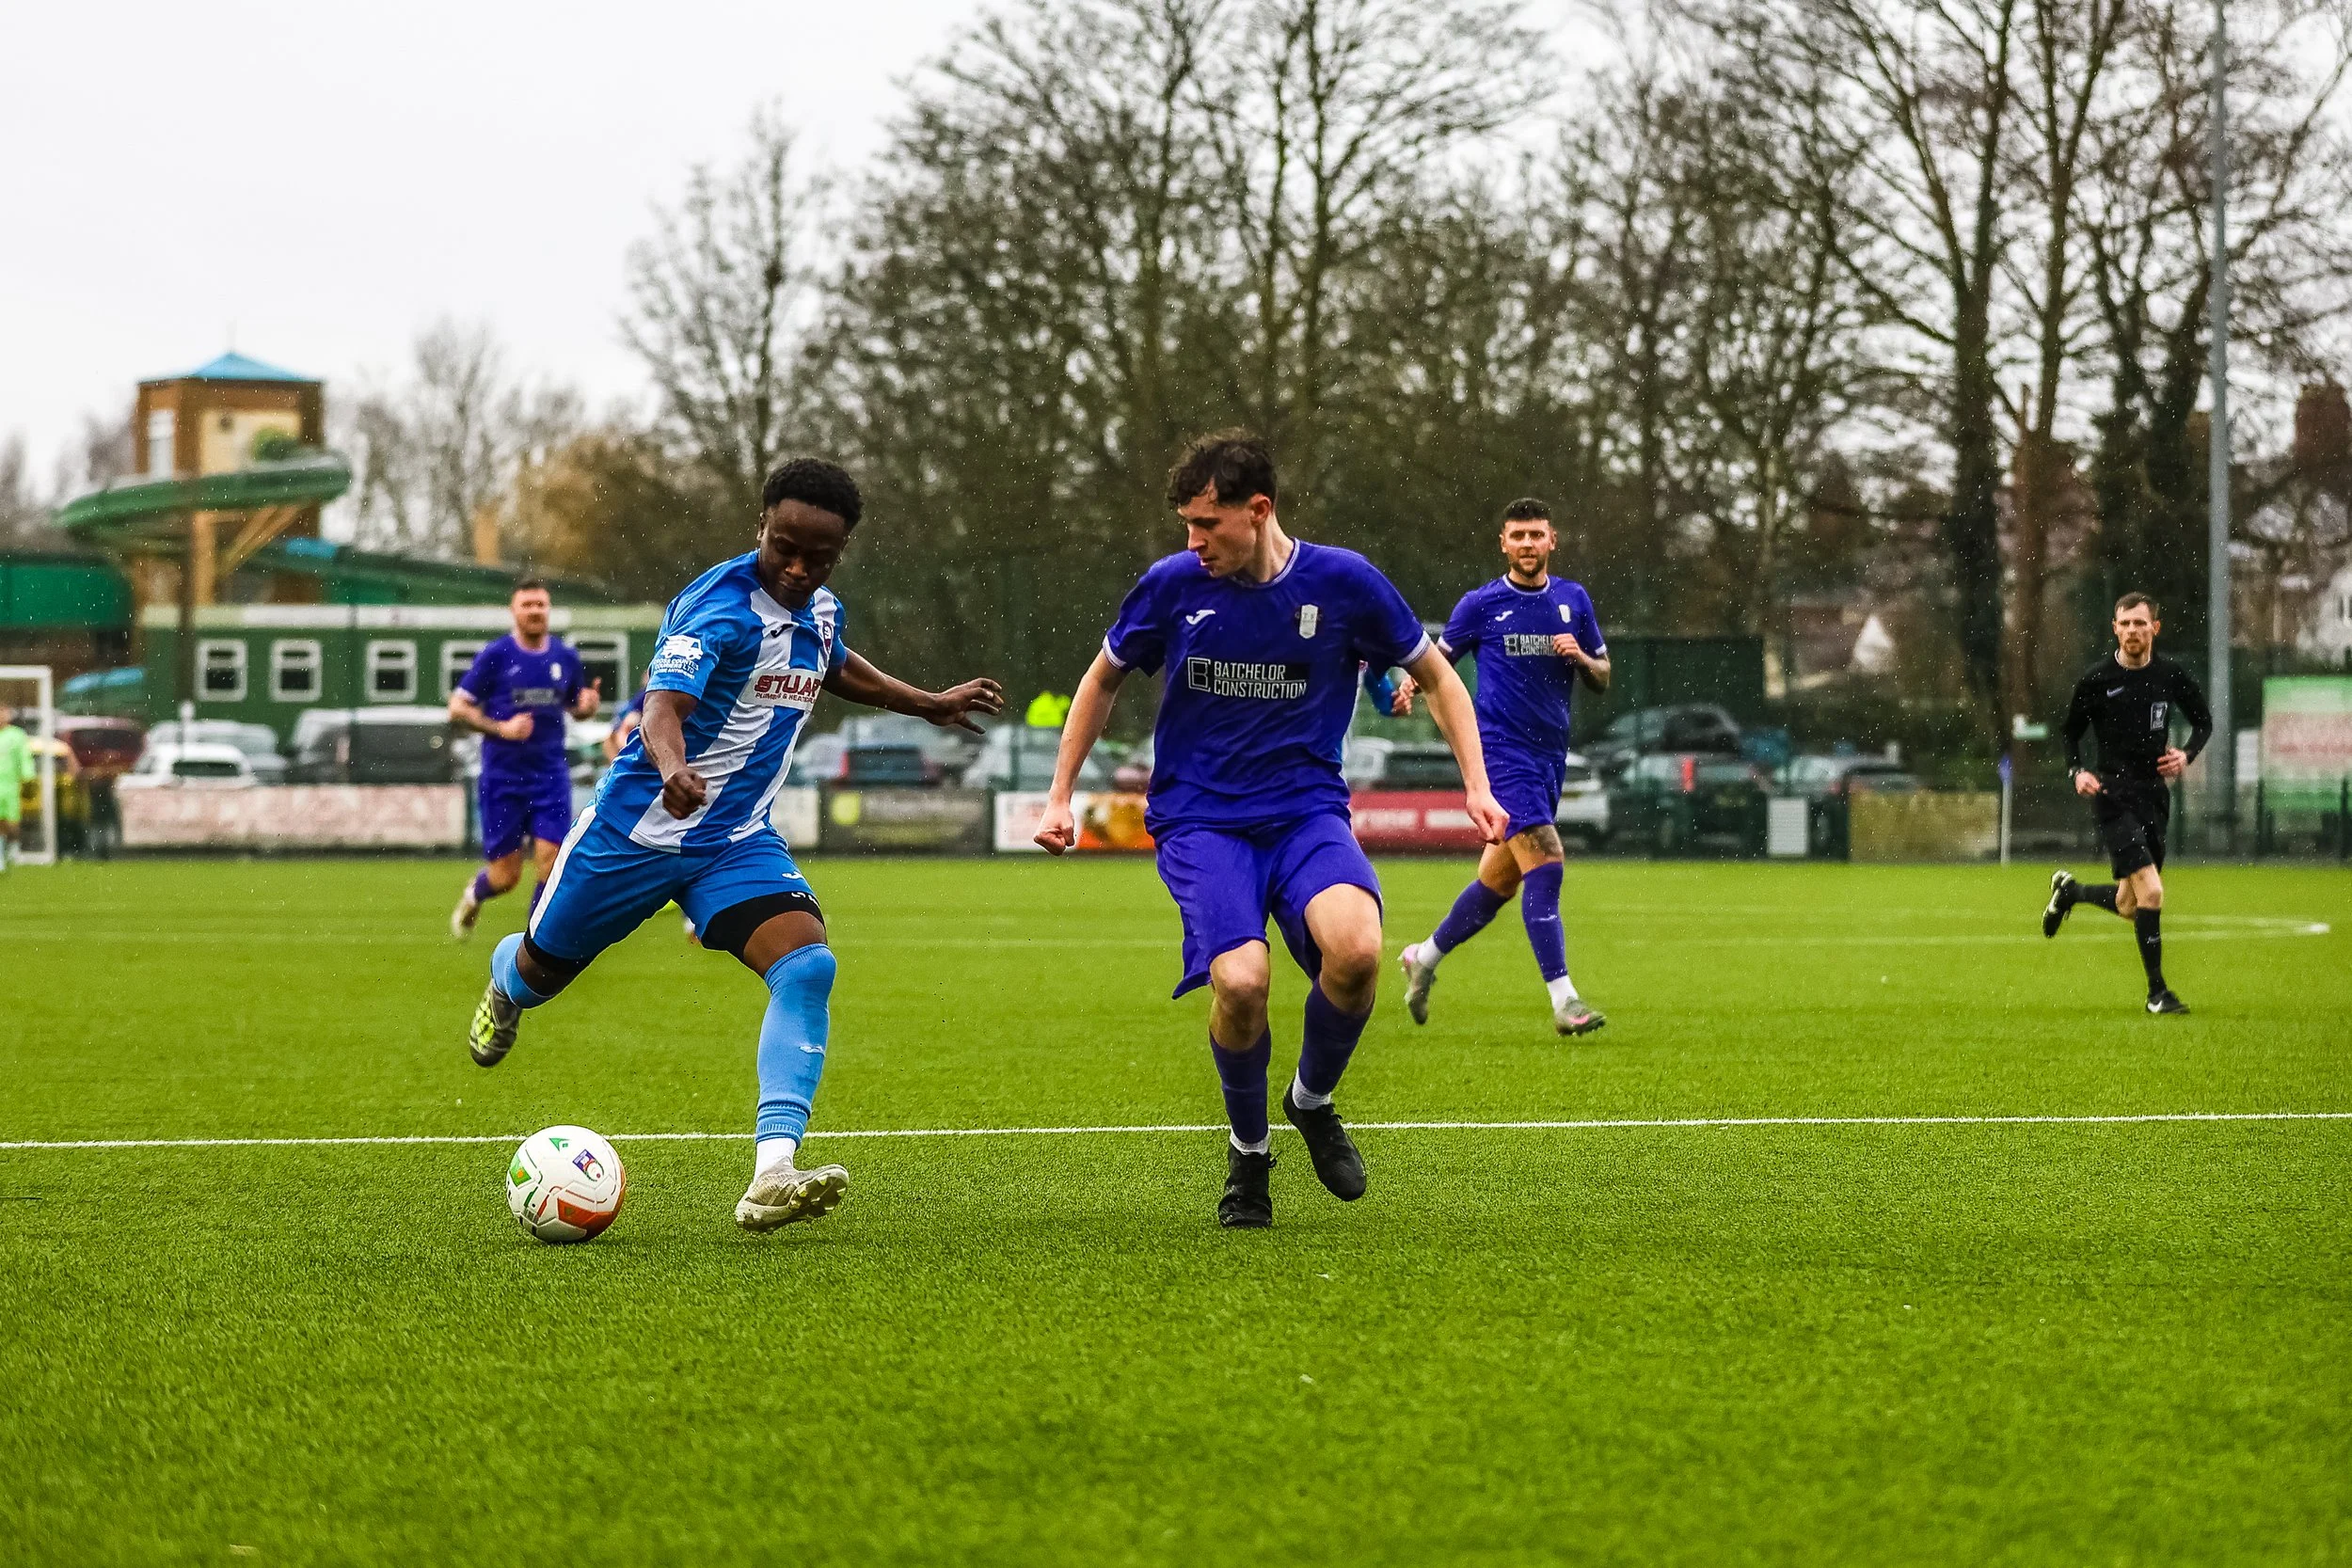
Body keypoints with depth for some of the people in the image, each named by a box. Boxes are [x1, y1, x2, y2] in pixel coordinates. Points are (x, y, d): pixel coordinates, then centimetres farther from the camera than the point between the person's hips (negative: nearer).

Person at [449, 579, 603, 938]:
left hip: (551, 773, 3)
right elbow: (457, 707, -4)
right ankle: (473, 896, 37)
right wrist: (500, 729, -17)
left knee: (550, 859, -10)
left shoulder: (565, 657, 5)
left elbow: (575, 706, 18)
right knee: (505, 875, 1)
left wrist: (588, 706, -6)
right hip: (503, 774, -3)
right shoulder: (495, 656, -5)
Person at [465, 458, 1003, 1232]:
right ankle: (506, 985, 58)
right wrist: (673, 769, -61)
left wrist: (931, 703, 32)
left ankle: (772, 1177, -31)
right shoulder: (720, 605, -24)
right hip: (638, 827, -5)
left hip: (739, 840, 5)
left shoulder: (821, 611, 2)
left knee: (808, 966, -22)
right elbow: (663, 708, -40)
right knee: (542, 971, 16)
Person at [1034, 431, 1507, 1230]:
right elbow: (1103, 679, 15)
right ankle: (1248, 1150, 4)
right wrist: (1060, 798, 13)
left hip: (1307, 810, 0)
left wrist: (1477, 787, 0)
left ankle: (1312, 1102, 3)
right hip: (1199, 819, 0)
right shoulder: (1171, 585, -3)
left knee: (1356, 950, -31)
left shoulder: (1345, 582, -5)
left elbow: (1437, 676, 10)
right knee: (1240, 980, -27)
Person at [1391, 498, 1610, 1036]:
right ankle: (1563, 1000, -19)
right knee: (1545, 864, -18)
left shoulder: (1574, 600, 10)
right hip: (1501, 749, -5)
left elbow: (1603, 678, 14)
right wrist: (1406, 686, -13)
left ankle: (1424, 958, 33)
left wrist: (1579, 657, -8)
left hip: (1551, 753, 5)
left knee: (1500, 877, 12)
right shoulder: (1481, 604, -1)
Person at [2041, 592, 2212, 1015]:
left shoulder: (2172, 676, 2)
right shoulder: (2096, 680, -6)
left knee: (2129, 907, 12)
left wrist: (2187, 754, -3)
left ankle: (2069, 891, 44)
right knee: (2150, 892, -18)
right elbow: (2070, 731, 7)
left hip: (2155, 796, 5)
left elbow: (2203, 721, 16)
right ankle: (2157, 991, -6)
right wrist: (2075, 771, -10)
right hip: (2113, 795, -4)